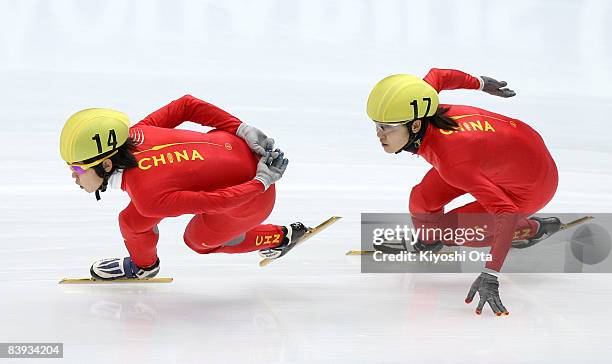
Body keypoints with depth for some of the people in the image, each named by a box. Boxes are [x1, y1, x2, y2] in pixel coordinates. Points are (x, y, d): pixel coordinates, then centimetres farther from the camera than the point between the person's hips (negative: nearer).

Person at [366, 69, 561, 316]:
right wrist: (480, 83, 20)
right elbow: (437, 75, 0)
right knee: (423, 200, -4)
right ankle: (428, 241, 30)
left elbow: (507, 212, -39)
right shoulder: (417, 113, -21)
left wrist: (490, 276, -43)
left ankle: (532, 230, 15)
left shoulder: (451, 160, -41)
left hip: (530, 186, -7)